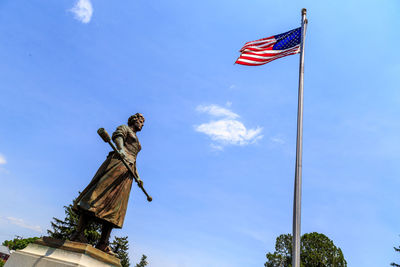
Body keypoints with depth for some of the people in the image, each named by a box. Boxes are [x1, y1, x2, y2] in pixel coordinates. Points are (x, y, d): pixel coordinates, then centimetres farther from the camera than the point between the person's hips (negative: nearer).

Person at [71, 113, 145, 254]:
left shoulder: (137, 141, 36)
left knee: (116, 205, -6)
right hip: (118, 161, -7)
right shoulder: (124, 128, 16)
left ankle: (103, 243, -13)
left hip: (127, 172, 7)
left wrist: (137, 176, 22)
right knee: (103, 190, -24)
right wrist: (121, 149, -27)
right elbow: (118, 136, -7)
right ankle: (79, 232, -28)